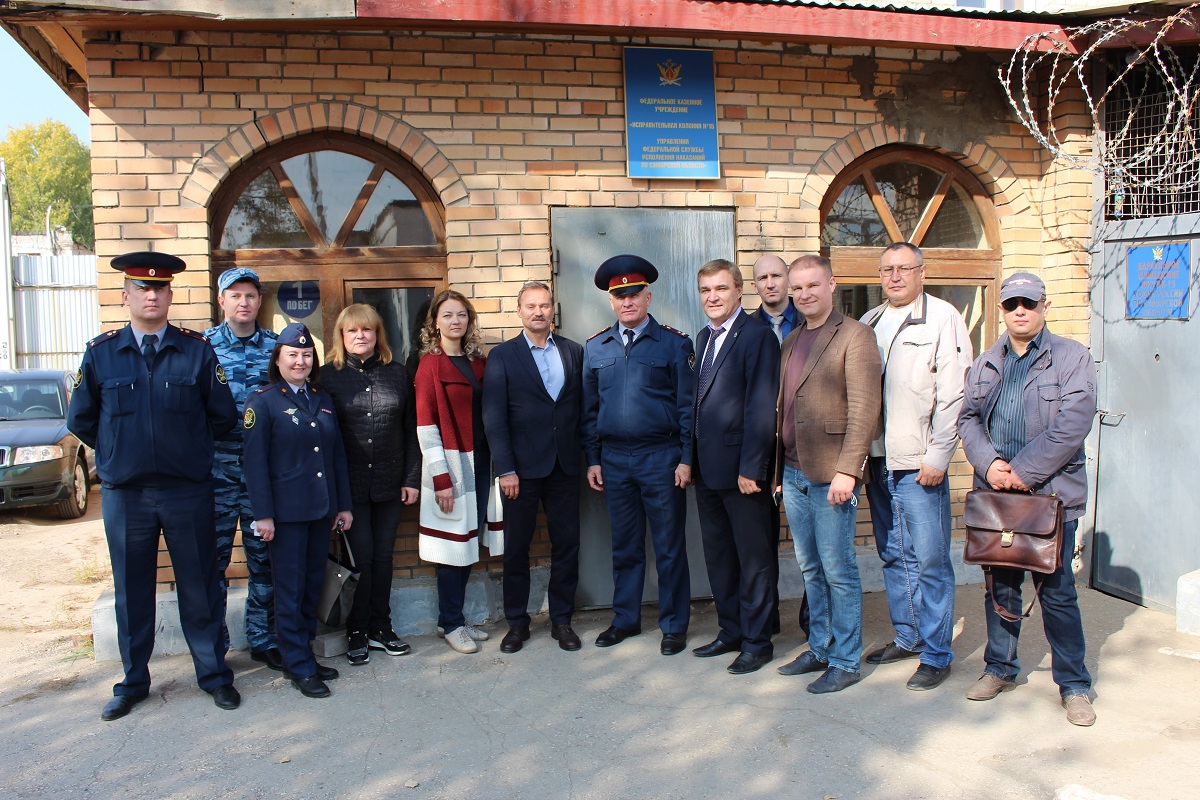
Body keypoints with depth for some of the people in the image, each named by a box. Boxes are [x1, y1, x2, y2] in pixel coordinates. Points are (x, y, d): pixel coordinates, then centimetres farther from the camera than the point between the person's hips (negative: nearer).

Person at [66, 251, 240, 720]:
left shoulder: (197, 349, -1)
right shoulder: (101, 352, 2)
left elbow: (223, 416, 4)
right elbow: (80, 419, 11)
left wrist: (188, 448, 9)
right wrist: (118, 451, 11)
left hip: (188, 491, -1)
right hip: (124, 493, 1)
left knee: (199, 585, 8)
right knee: (131, 590, 11)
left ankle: (213, 674, 22)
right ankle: (133, 682, 27)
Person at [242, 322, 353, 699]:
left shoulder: (323, 400, 12)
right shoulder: (262, 401, -4)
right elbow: (255, 461, -9)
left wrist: (343, 504, 10)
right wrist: (263, 514, -13)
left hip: (321, 510, 6)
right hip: (286, 511, -5)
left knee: (313, 586, 12)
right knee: (290, 590, 2)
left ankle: (303, 654, 24)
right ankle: (299, 666, 11)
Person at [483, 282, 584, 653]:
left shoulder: (573, 352, 8)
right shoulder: (502, 356, 0)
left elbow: (583, 406, 8)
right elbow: (494, 417, -5)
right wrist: (505, 469, -11)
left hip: (564, 465, 2)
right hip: (522, 466, -2)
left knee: (567, 544, 8)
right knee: (516, 547, 7)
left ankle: (561, 619, 22)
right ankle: (517, 622, 21)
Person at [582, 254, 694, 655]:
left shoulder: (674, 343, -2)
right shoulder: (595, 348, 8)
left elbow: (687, 406, -3)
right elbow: (590, 409, 11)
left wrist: (686, 458, -9)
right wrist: (593, 459, 6)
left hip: (661, 457, -3)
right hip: (614, 459, 3)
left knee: (669, 547, 5)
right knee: (625, 546, 13)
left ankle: (674, 625, 18)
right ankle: (625, 619, 27)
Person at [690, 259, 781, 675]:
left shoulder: (756, 336, -11)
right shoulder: (703, 338, 14)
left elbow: (761, 407, -16)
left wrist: (751, 467, -19)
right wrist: (692, 459, 9)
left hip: (741, 468, -8)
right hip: (707, 468, 8)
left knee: (754, 558, 5)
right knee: (718, 557, 17)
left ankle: (757, 640, 17)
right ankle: (731, 631, 30)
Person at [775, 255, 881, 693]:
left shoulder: (854, 335, -8)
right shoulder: (791, 341, 16)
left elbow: (864, 409, -14)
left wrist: (847, 470, -20)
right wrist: (777, 466, 15)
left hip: (830, 475, -7)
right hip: (793, 473, 7)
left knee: (837, 570, 1)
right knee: (810, 568, 15)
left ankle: (846, 662, 13)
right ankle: (820, 649, 28)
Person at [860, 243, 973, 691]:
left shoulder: (943, 318, -4)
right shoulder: (869, 322, 14)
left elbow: (953, 395, -9)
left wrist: (937, 457, -13)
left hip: (919, 464, -6)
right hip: (877, 461, 6)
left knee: (929, 561, -1)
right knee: (893, 556, 15)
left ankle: (936, 655, 11)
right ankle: (907, 637, 29)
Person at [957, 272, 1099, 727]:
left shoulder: (1072, 358, -2)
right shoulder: (985, 364, 13)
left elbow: (1072, 424, -12)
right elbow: (968, 418, 7)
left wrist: (1023, 471, -15)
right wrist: (988, 464, -10)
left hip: (1052, 494, -4)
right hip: (995, 496, 4)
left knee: (1058, 592, 3)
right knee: (1000, 586, 13)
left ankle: (1074, 684, 18)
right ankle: (1000, 668, 29)